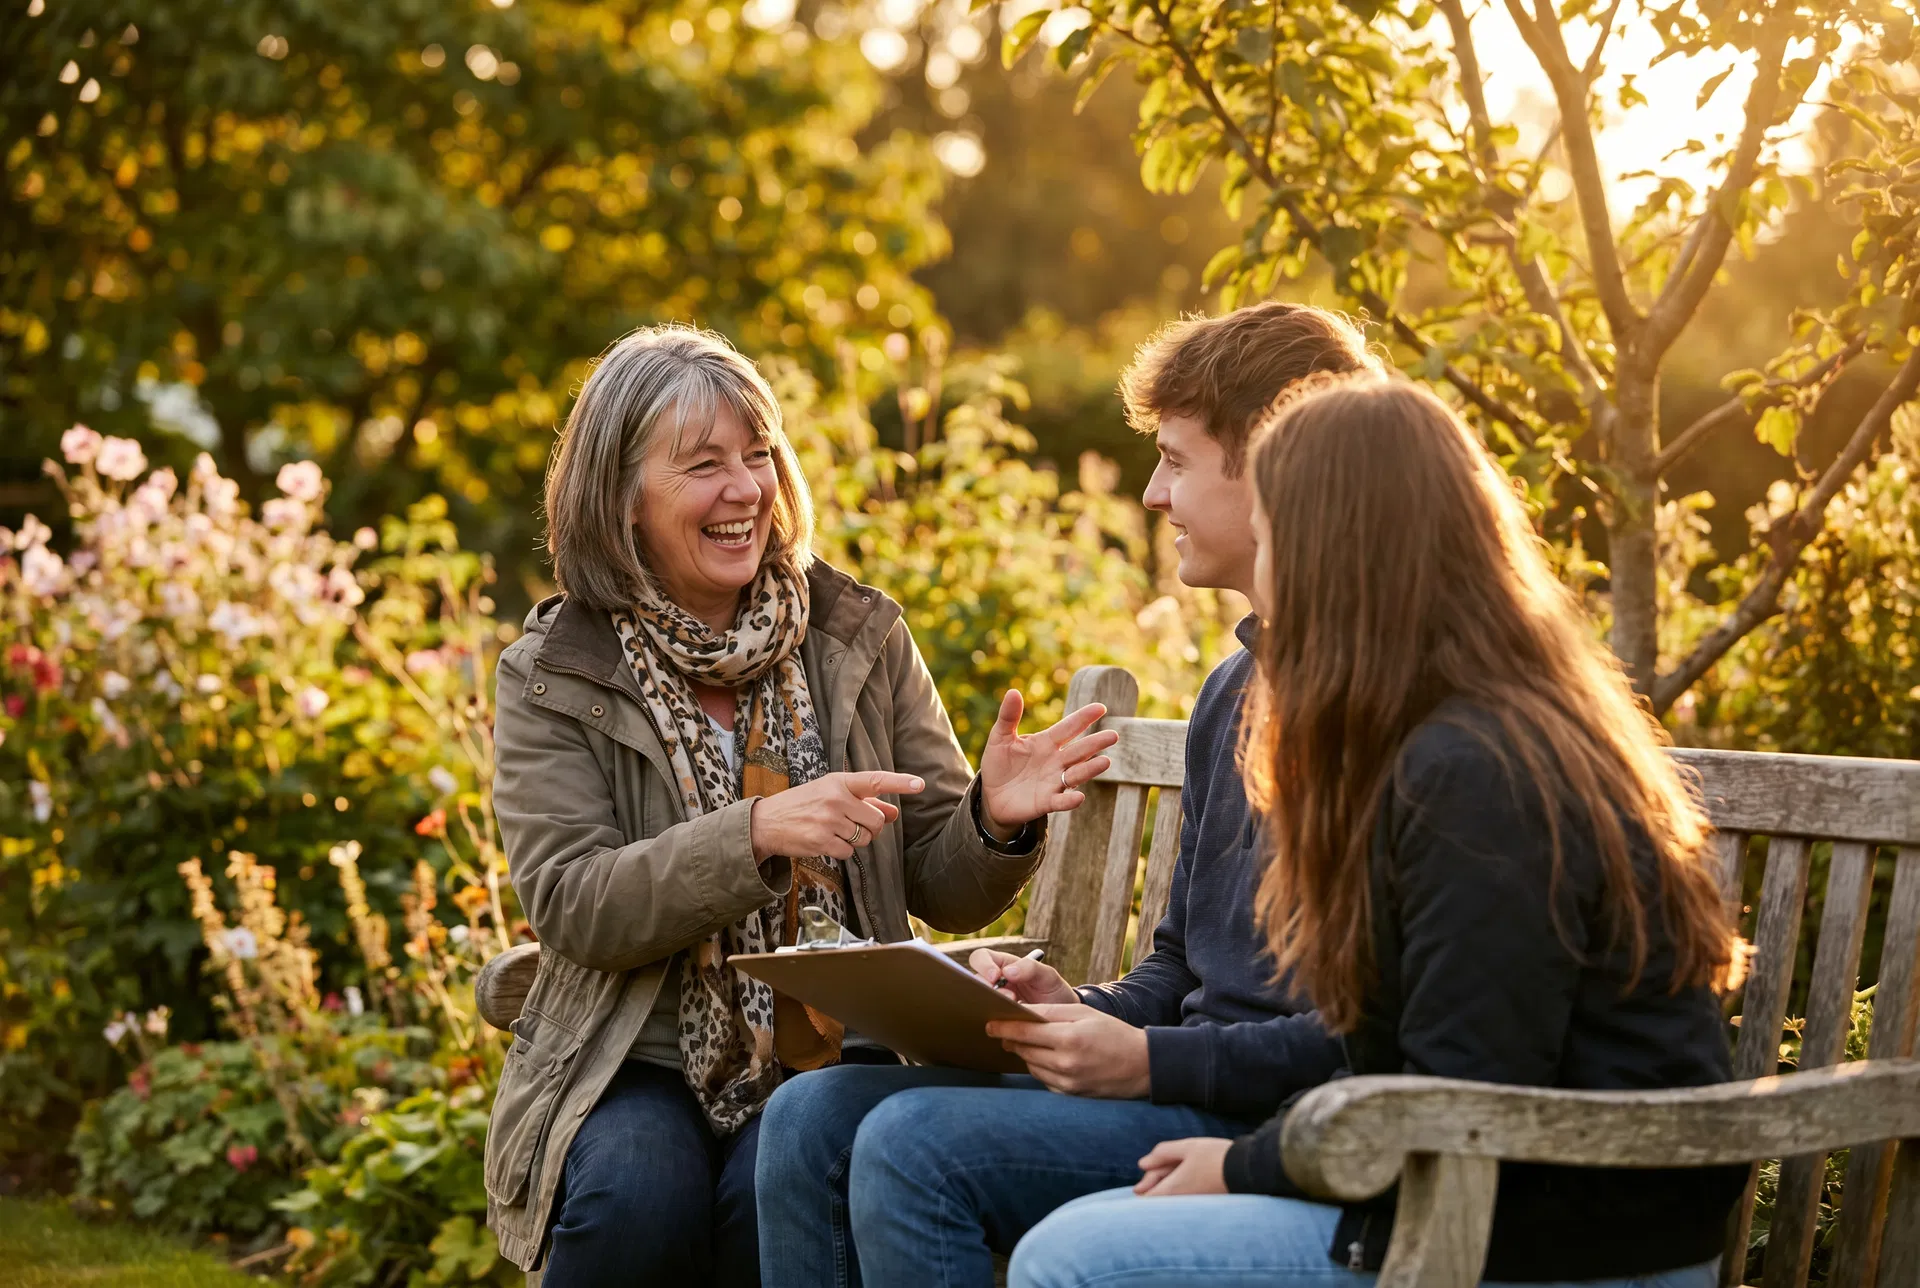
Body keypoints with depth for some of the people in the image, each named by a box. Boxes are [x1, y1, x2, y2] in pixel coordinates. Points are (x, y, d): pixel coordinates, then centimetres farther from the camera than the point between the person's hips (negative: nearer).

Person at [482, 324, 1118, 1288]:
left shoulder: (860, 638, 5)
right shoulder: (553, 675, 0)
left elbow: (941, 893, 7)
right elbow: (568, 903, -12)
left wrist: (993, 823, -16)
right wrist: (758, 833, -25)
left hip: (834, 1058, 1)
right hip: (634, 1062, -1)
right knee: (633, 1196, -30)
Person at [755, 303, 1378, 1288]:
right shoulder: (1232, 691, 19)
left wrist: (1152, 1062, -18)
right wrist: (1090, 1014, 3)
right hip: (1190, 1087, 9)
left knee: (914, 1143, -24)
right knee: (811, 1116, -2)